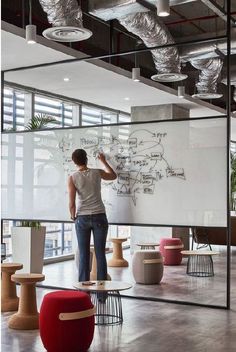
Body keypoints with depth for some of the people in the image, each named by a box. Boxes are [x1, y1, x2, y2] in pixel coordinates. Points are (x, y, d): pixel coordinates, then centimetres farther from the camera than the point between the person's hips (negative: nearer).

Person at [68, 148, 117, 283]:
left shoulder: (72, 178, -4)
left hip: (82, 218, -1)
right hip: (99, 217, 1)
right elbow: (114, 176, 22)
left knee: (84, 254, 6)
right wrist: (104, 161, 33)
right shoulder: (97, 173, 0)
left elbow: (72, 203, -9)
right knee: (100, 253, 4)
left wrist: (73, 216, 9)